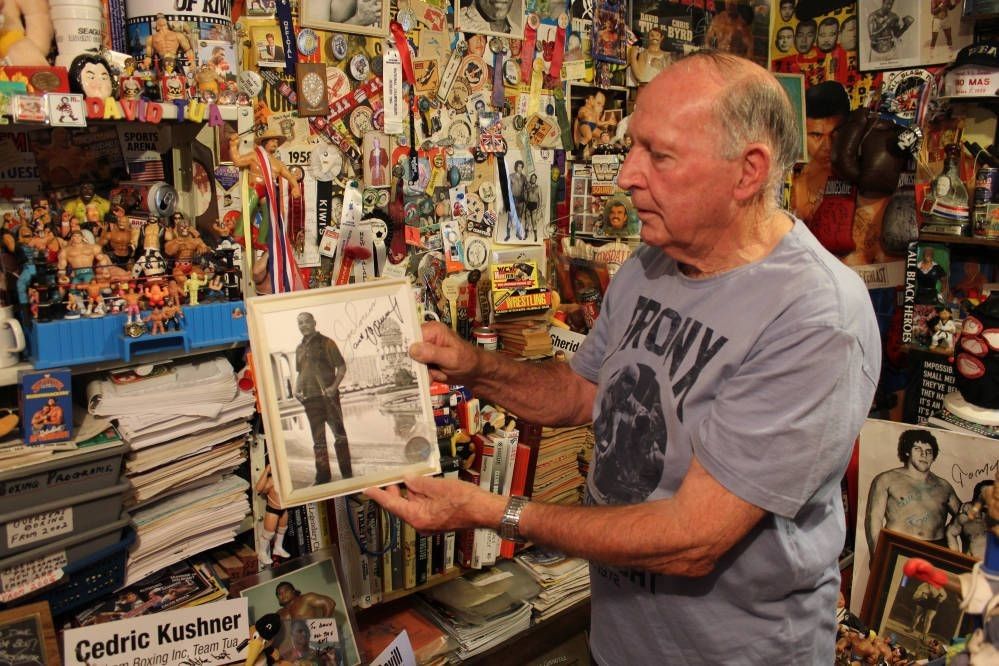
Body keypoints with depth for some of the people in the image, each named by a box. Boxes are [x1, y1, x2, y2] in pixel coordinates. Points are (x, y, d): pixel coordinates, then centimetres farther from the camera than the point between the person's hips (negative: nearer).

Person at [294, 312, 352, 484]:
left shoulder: (326, 343, -1)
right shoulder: (300, 348, 15)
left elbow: (342, 366, -4)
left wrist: (334, 386, -17)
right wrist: (296, 389, 8)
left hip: (328, 395, -5)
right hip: (309, 398, 6)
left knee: (339, 433, -2)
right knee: (318, 439, 9)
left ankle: (346, 472, 5)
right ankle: (323, 475, 14)